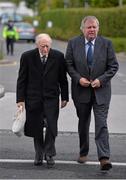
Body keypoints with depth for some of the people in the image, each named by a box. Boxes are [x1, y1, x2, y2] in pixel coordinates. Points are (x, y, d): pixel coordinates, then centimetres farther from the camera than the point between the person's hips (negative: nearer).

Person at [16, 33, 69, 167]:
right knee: (36, 128, 6)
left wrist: (64, 97, 5)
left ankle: (49, 154, 5)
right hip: (33, 97, 0)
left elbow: (63, 79, 5)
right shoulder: (27, 57, -6)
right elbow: (21, 79, -1)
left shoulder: (58, 56, -4)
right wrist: (20, 99, -5)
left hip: (51, 97, 0)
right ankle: (39, 155, 21)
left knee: (51, 126, -9)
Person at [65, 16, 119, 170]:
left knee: (101, 123, -11)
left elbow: (113, 66, -2)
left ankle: (104, 158, -16)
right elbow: (68, 64, 2)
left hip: (101, 90, -2)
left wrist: (101, 79, -14)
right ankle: (83, 153, 33)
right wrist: (78, 78, -13)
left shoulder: (106, 44, -3)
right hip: (81, 90, 2)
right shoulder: (73, 43, -1)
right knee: (83, 123, 16)